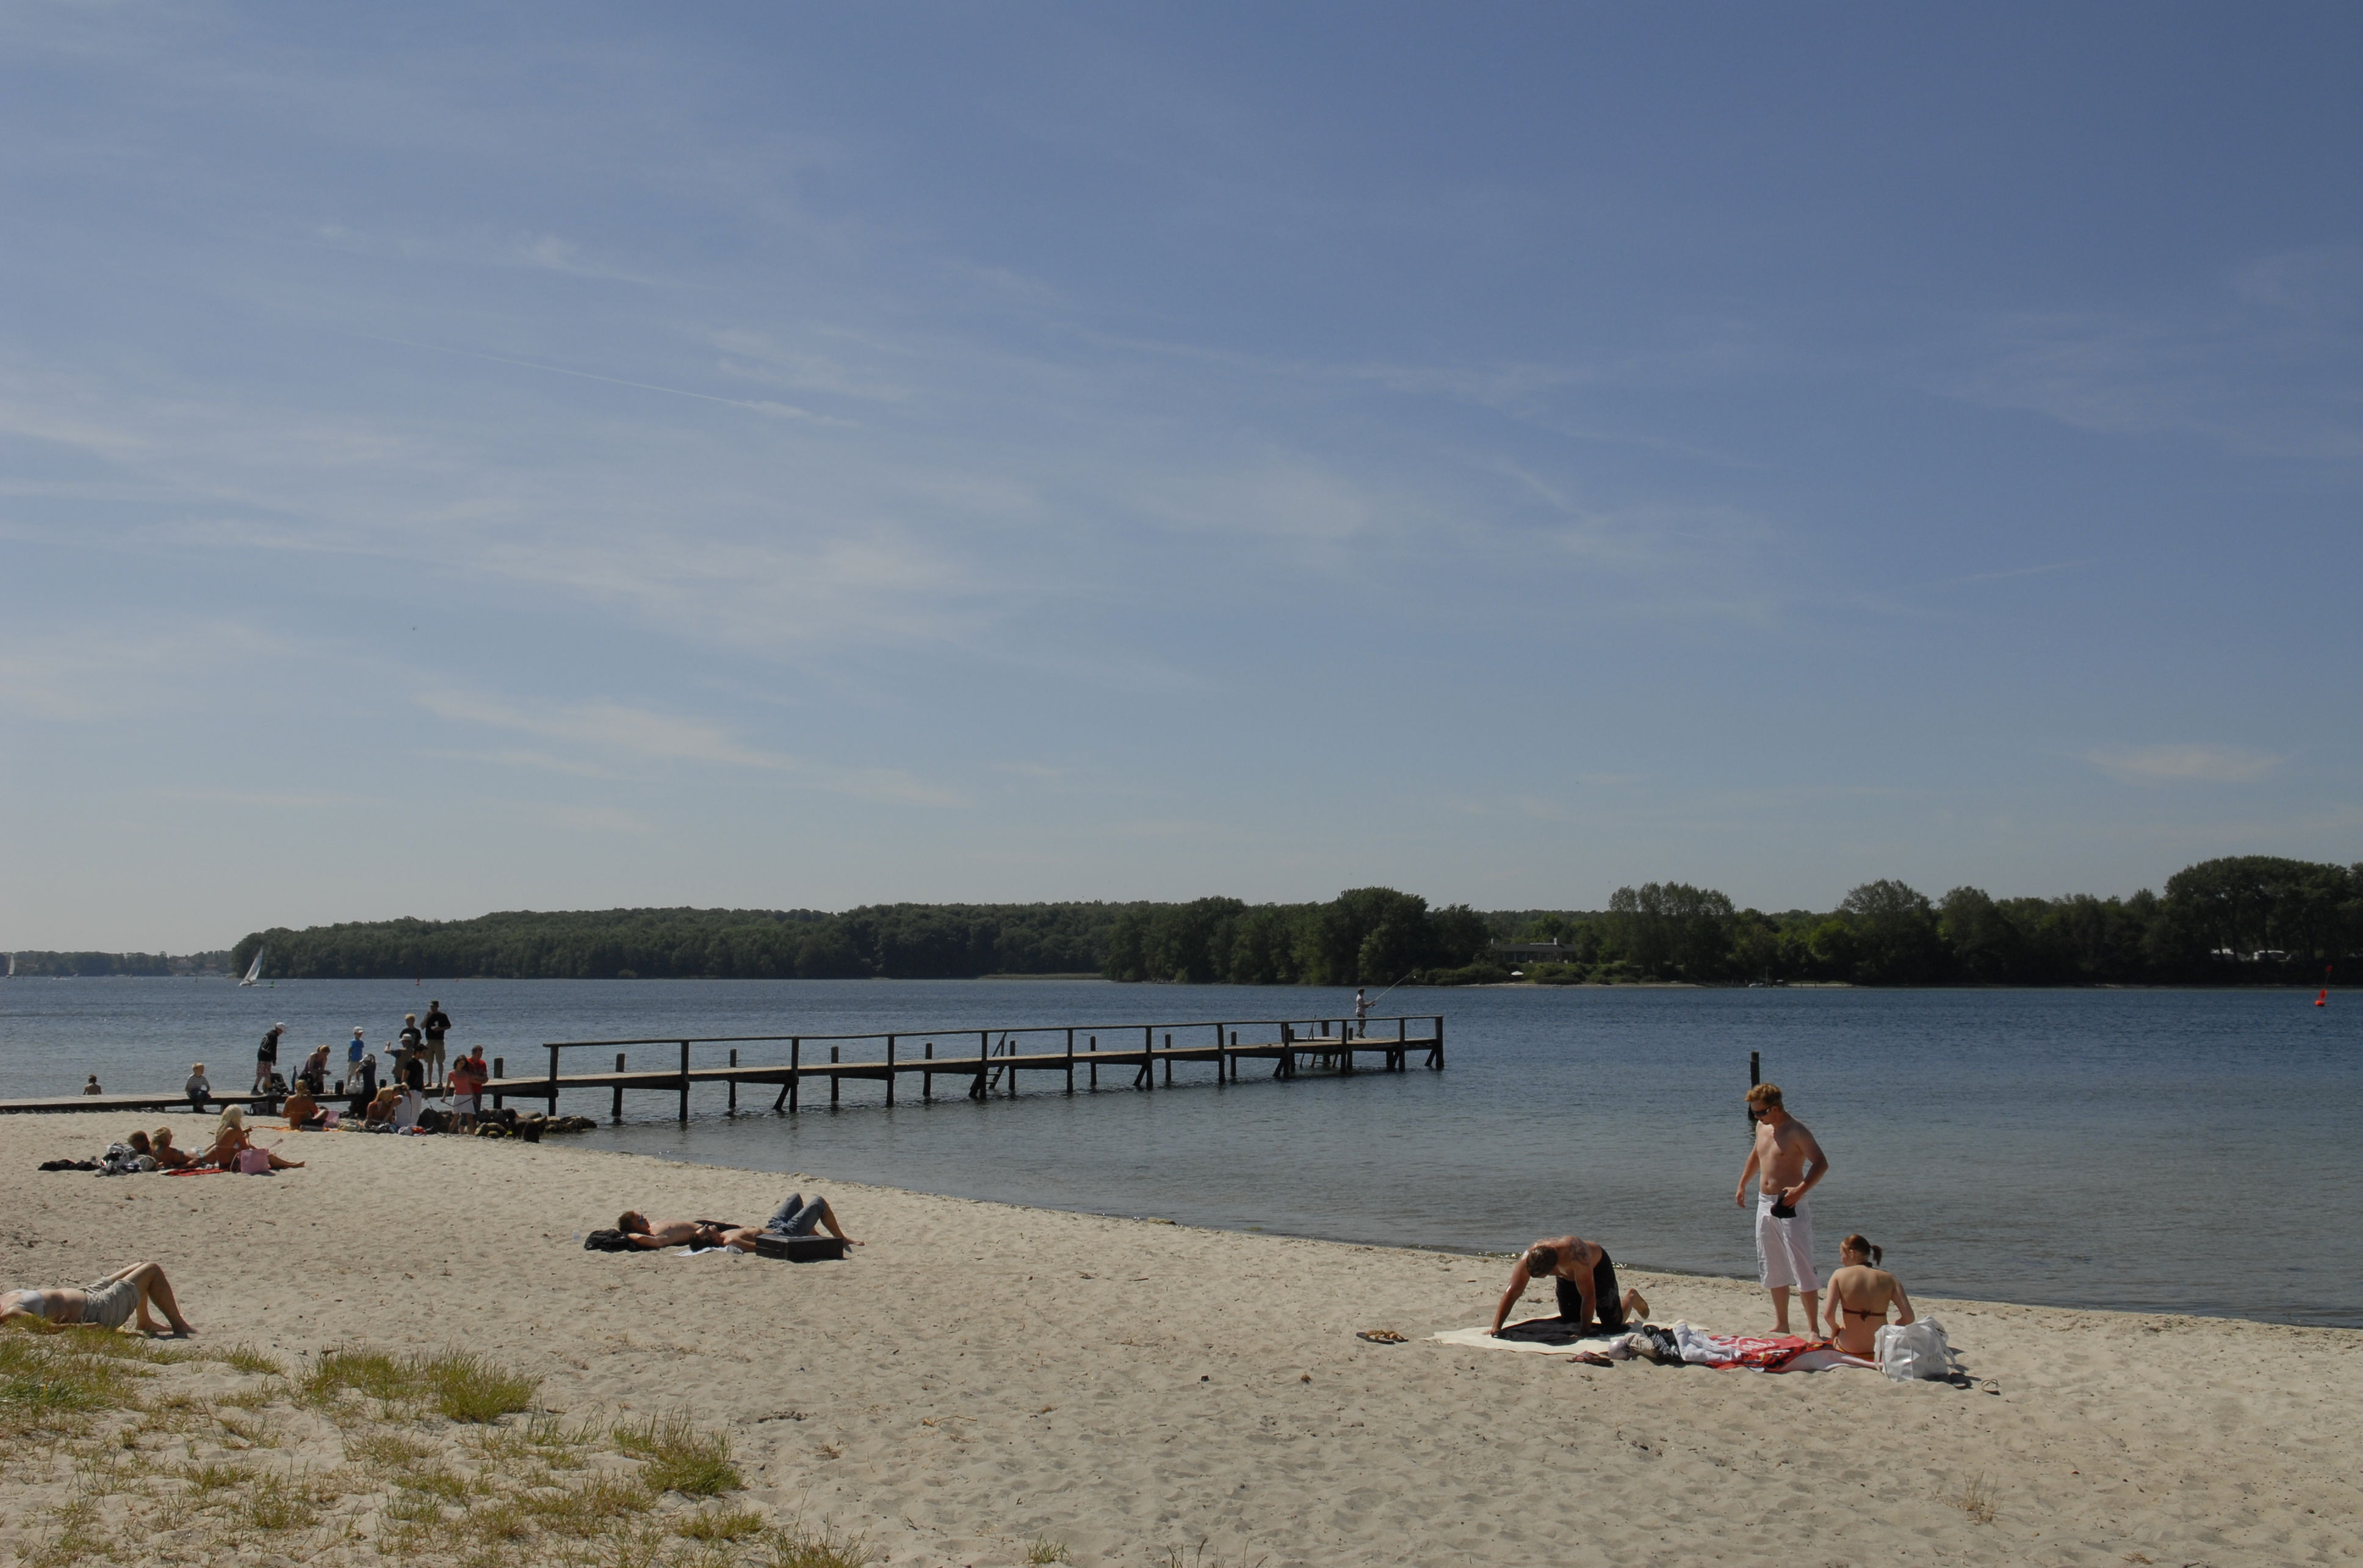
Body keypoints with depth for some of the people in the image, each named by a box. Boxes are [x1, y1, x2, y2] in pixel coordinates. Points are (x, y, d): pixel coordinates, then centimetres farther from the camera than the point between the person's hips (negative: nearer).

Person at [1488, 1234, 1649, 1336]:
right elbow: (1512, 1292, -31)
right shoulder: (1528, 1257, -35)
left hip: (1597, 1267, -4)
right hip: (1567, 1276, 4)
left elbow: (1588, 1296, -42)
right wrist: (1496, 1327, -38)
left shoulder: (1575, 1255, -48)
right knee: (1570, 1321, 6)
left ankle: (1630, 1298, 31)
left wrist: (1584, 1332, -40)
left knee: (1613, 1324, -1)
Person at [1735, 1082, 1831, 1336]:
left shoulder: (1796, 1131, -14)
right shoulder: (1762, 1127, 10)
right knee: (1773, 1269, 13)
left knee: (1802, 1268, -7)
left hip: (1789, 1207, -8)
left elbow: (1821, 1163, -21)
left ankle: (1813, 1328, -2)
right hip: (1765, 1205, 8)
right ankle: (1781, 1324, 23)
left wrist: (1801, 1190, -31)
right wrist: (1742, 1184, 30)